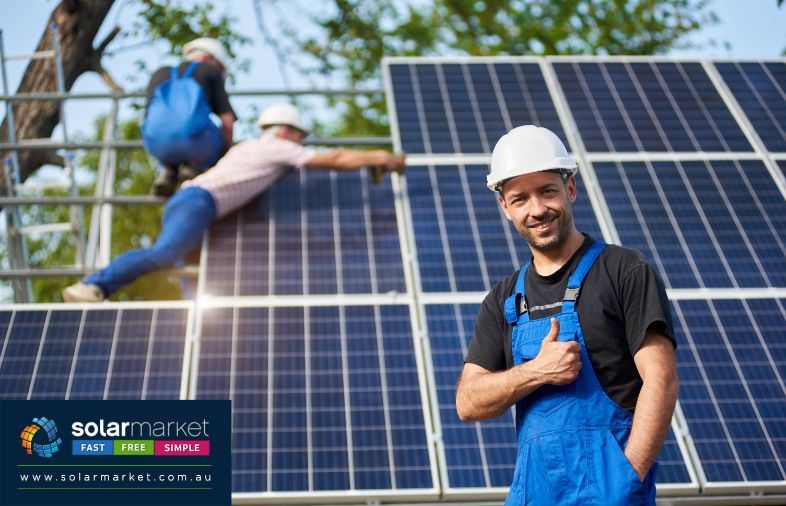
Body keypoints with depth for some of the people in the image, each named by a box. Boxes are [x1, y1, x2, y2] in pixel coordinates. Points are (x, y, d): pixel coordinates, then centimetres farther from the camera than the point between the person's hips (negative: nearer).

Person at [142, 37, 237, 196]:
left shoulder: (160, 74, 32)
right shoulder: (209, 72, 21)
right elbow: (227, 121, 13)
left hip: (157, 144, 4)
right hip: (193, 138, -3)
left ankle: (167, 172, 12)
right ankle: (193, 166, 5)